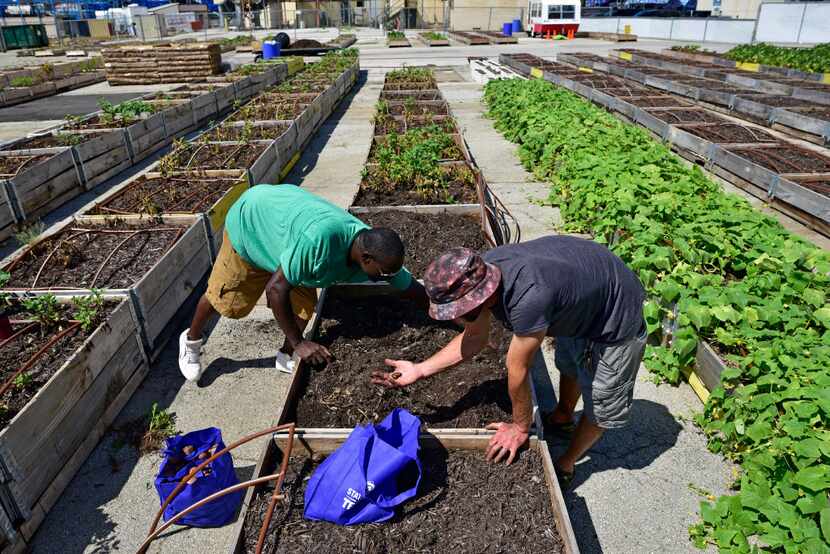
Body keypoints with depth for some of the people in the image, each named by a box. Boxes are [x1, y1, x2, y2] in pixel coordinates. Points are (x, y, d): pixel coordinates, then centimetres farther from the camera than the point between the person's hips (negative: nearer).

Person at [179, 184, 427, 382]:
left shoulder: (375, 250, -27)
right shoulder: (319, 239, -47)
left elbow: (413, 289, -14)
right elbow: (275, 288, -37)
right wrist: (299, 343, -32)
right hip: (250, 220, -5)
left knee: (304, 306, -4)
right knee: (224, 300, 8)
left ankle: (286, 357, 23)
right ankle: (191, 341, 38)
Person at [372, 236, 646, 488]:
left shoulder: (527, 298, -46)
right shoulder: (481, 272, -21)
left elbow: (517, 373, -29)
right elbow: (474, 337, -6)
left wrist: (520, 427, -13)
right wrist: (420, 370, -10)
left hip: (618, 316, -7)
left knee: (602, 404, 10)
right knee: (569, 364, 29)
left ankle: (565, 466, 32)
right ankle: (563, 418, 55)